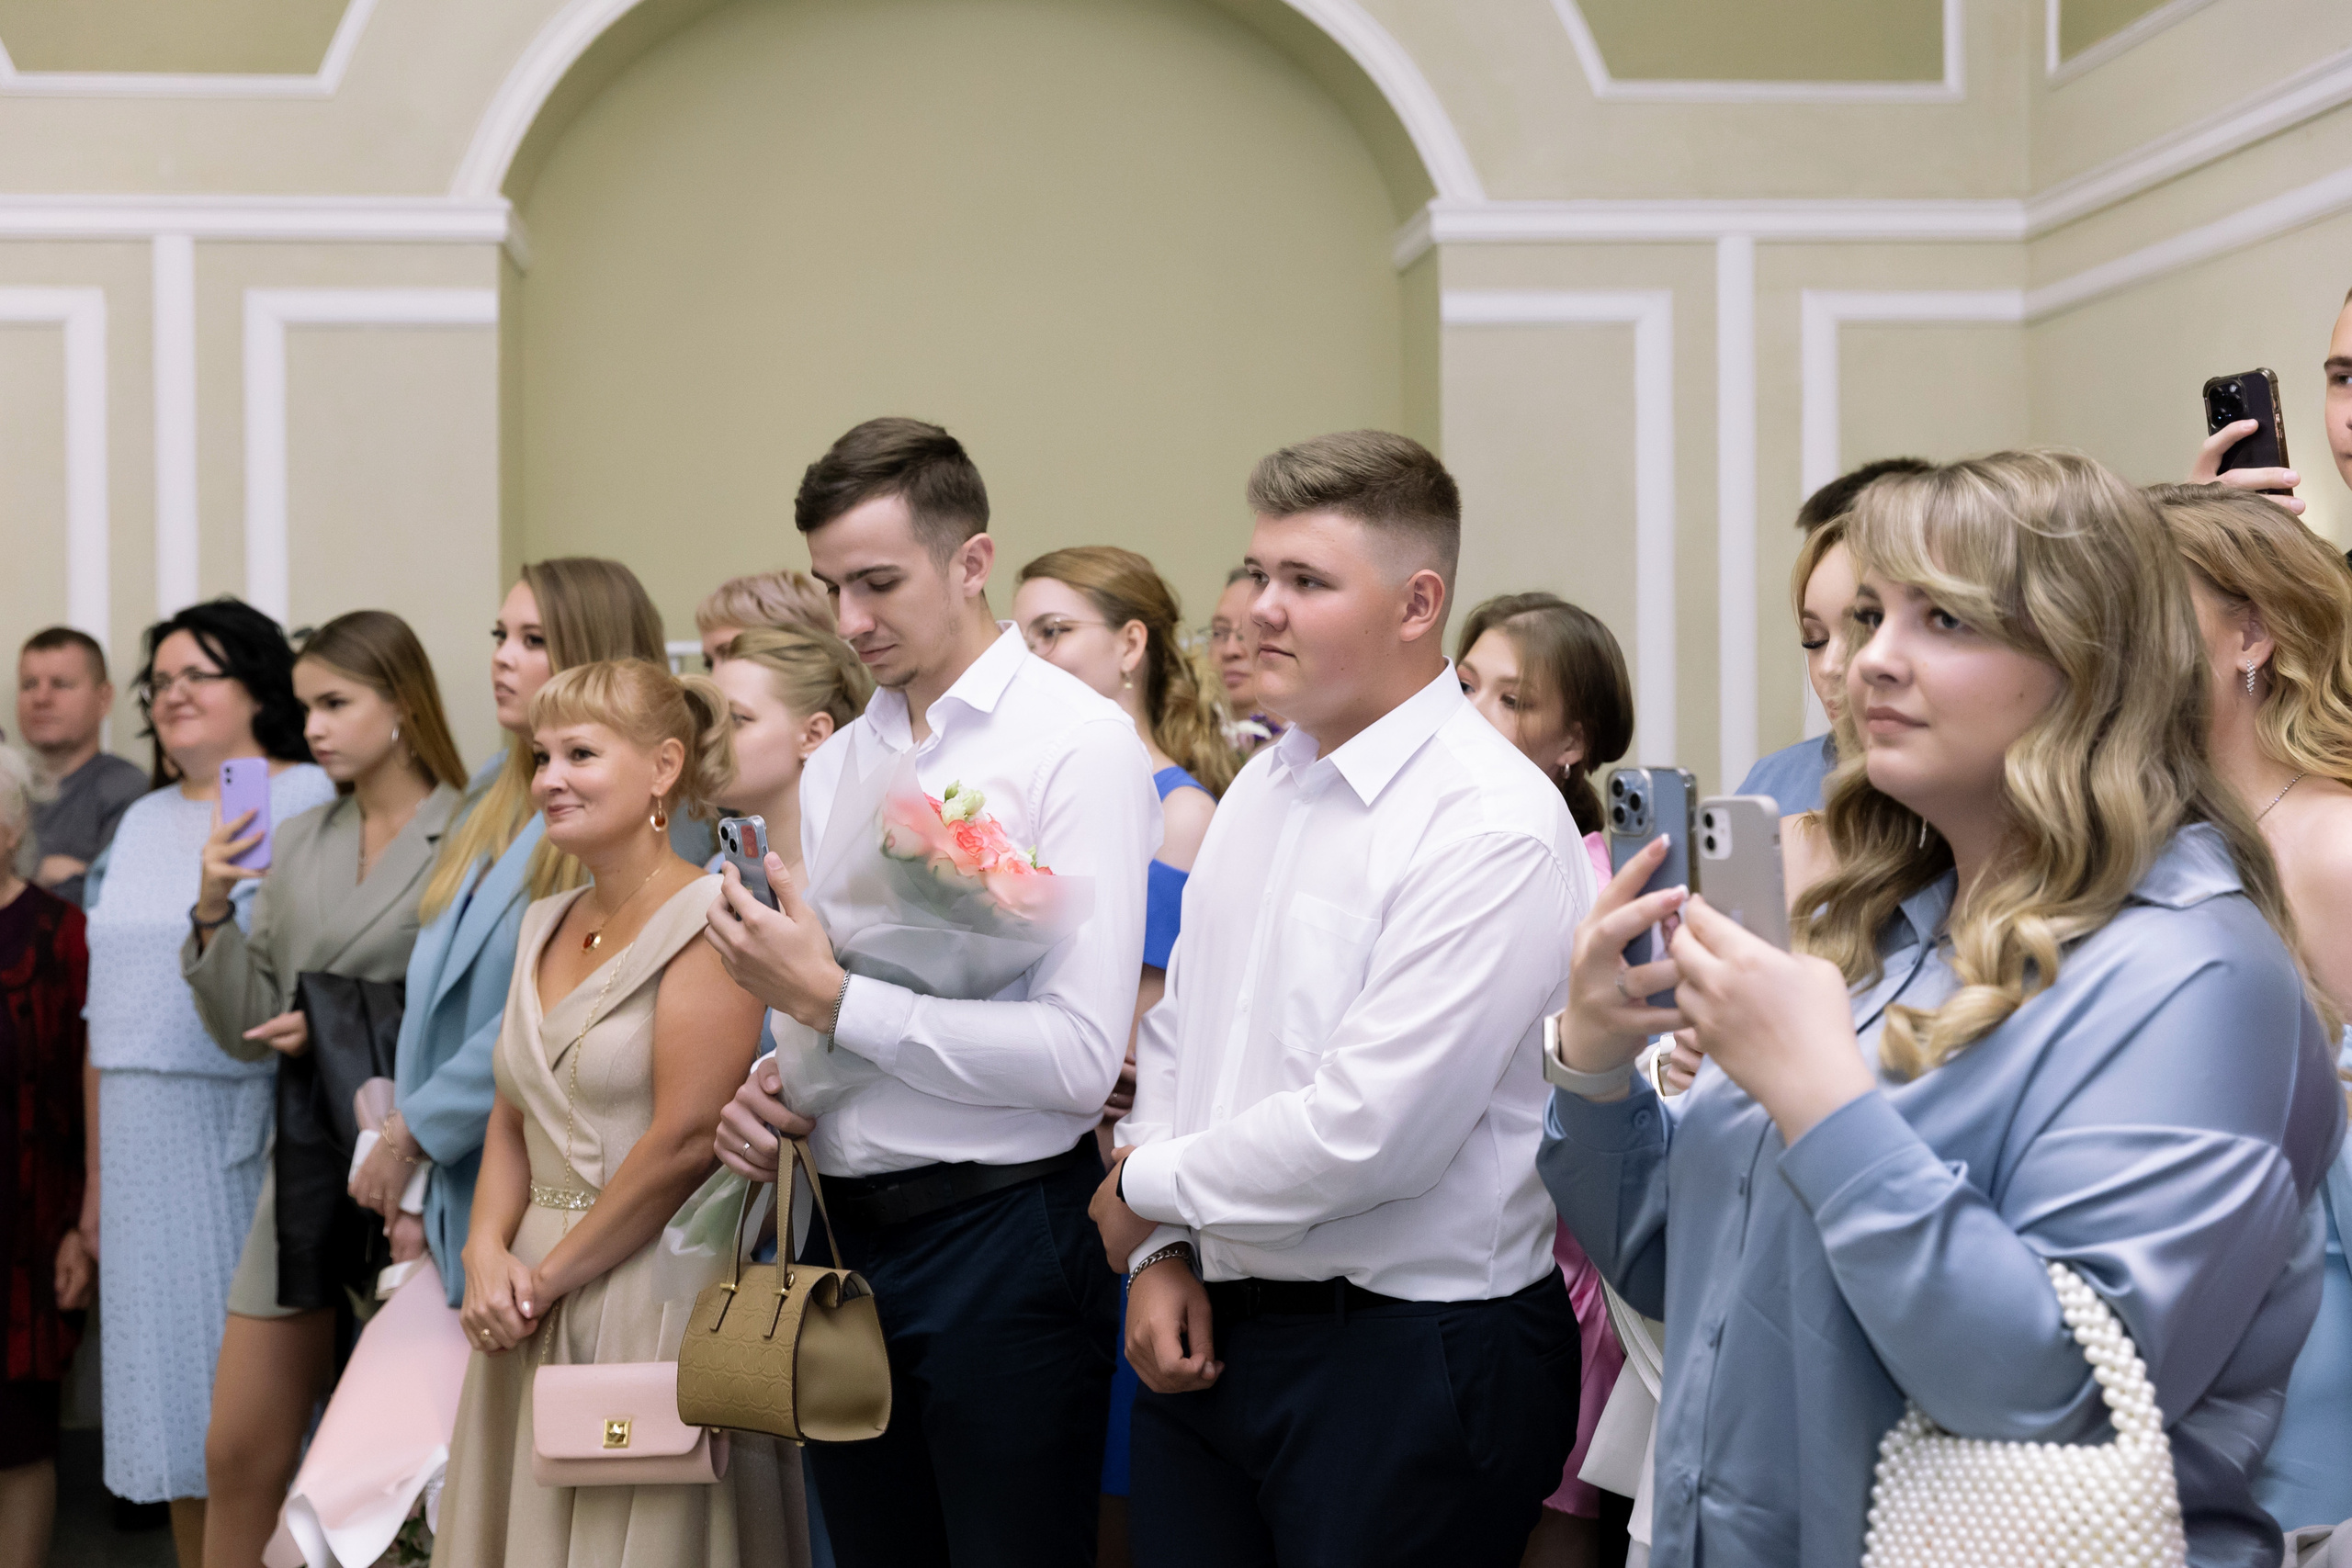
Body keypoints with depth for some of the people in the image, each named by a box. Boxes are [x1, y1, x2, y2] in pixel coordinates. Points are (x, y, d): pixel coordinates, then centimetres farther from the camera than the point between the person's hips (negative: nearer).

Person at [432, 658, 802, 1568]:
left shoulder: (705, 916, -12)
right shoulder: (545, 925, 14)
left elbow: (684, 1142, -17)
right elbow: (510, 1121, 15)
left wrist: (551, 1276, -9)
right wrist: (488, 1252, -3)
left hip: (652, 1298, -7)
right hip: (530, 1313, 7)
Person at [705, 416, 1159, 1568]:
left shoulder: (1077, 744, -10)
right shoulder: (838, 761, 13)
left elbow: (1081, 1056, -19)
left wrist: (832, 1000, -17)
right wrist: (766, 1089, -2)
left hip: (1002, 1243, -7)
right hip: (850, 1234, 7)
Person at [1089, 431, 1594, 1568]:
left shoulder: (1493, 826, -17)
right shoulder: (1261, 786, 9)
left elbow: (1367, 1132, -22)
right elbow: (1174, 1036, 15)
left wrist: (1146, 1187, -9)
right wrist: (1162, 1253, 2)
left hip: (1411, 1358, -7)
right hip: (1213, 1330, 7)